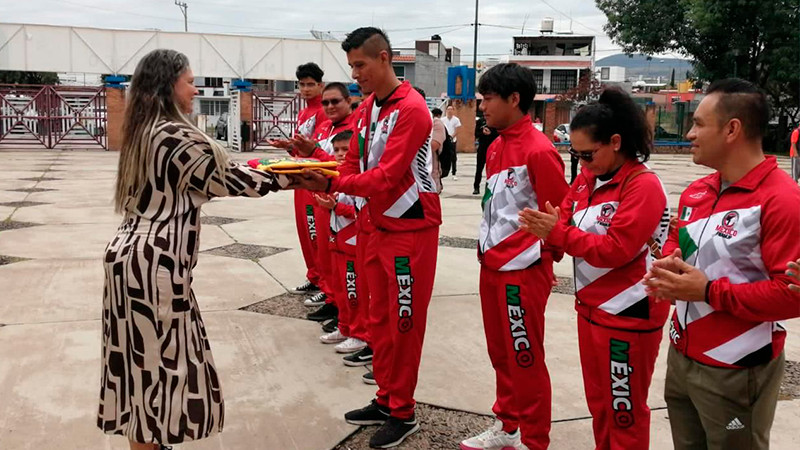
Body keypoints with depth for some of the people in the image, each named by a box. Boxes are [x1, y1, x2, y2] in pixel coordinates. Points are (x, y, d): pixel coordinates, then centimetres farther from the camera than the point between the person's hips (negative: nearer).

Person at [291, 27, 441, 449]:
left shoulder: (411, 109, -18)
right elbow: (354, 164, 10)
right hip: (380, 227, 9)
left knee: (405, 325, 1)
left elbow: (386, 176, -25)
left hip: (411, 229, -8)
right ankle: (386, 401, 28)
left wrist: (330, 184, -30)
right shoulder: (368, 107, 10)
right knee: (379, 320, 14)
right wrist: (315, 166, -6)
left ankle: (404, 413, 15)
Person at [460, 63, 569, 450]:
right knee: (501, 354, 18)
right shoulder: (496, 148, 10)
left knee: (525, 360, 3)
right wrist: (487, 250, 14)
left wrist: (544, 259, -4)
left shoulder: (539, 150, -17)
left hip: (523, 270, -9)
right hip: (492, 265, 9)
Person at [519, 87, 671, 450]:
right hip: (591, 307, 8)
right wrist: (543, 227, -18)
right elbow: (567, 224, 4)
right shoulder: (588, 178, 7)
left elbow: (616, 249, -24)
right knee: (598, 402, 21)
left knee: (624, 411, 6)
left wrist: (557, 233, -27)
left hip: (627, 315, -8)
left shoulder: (643, 185, -18)